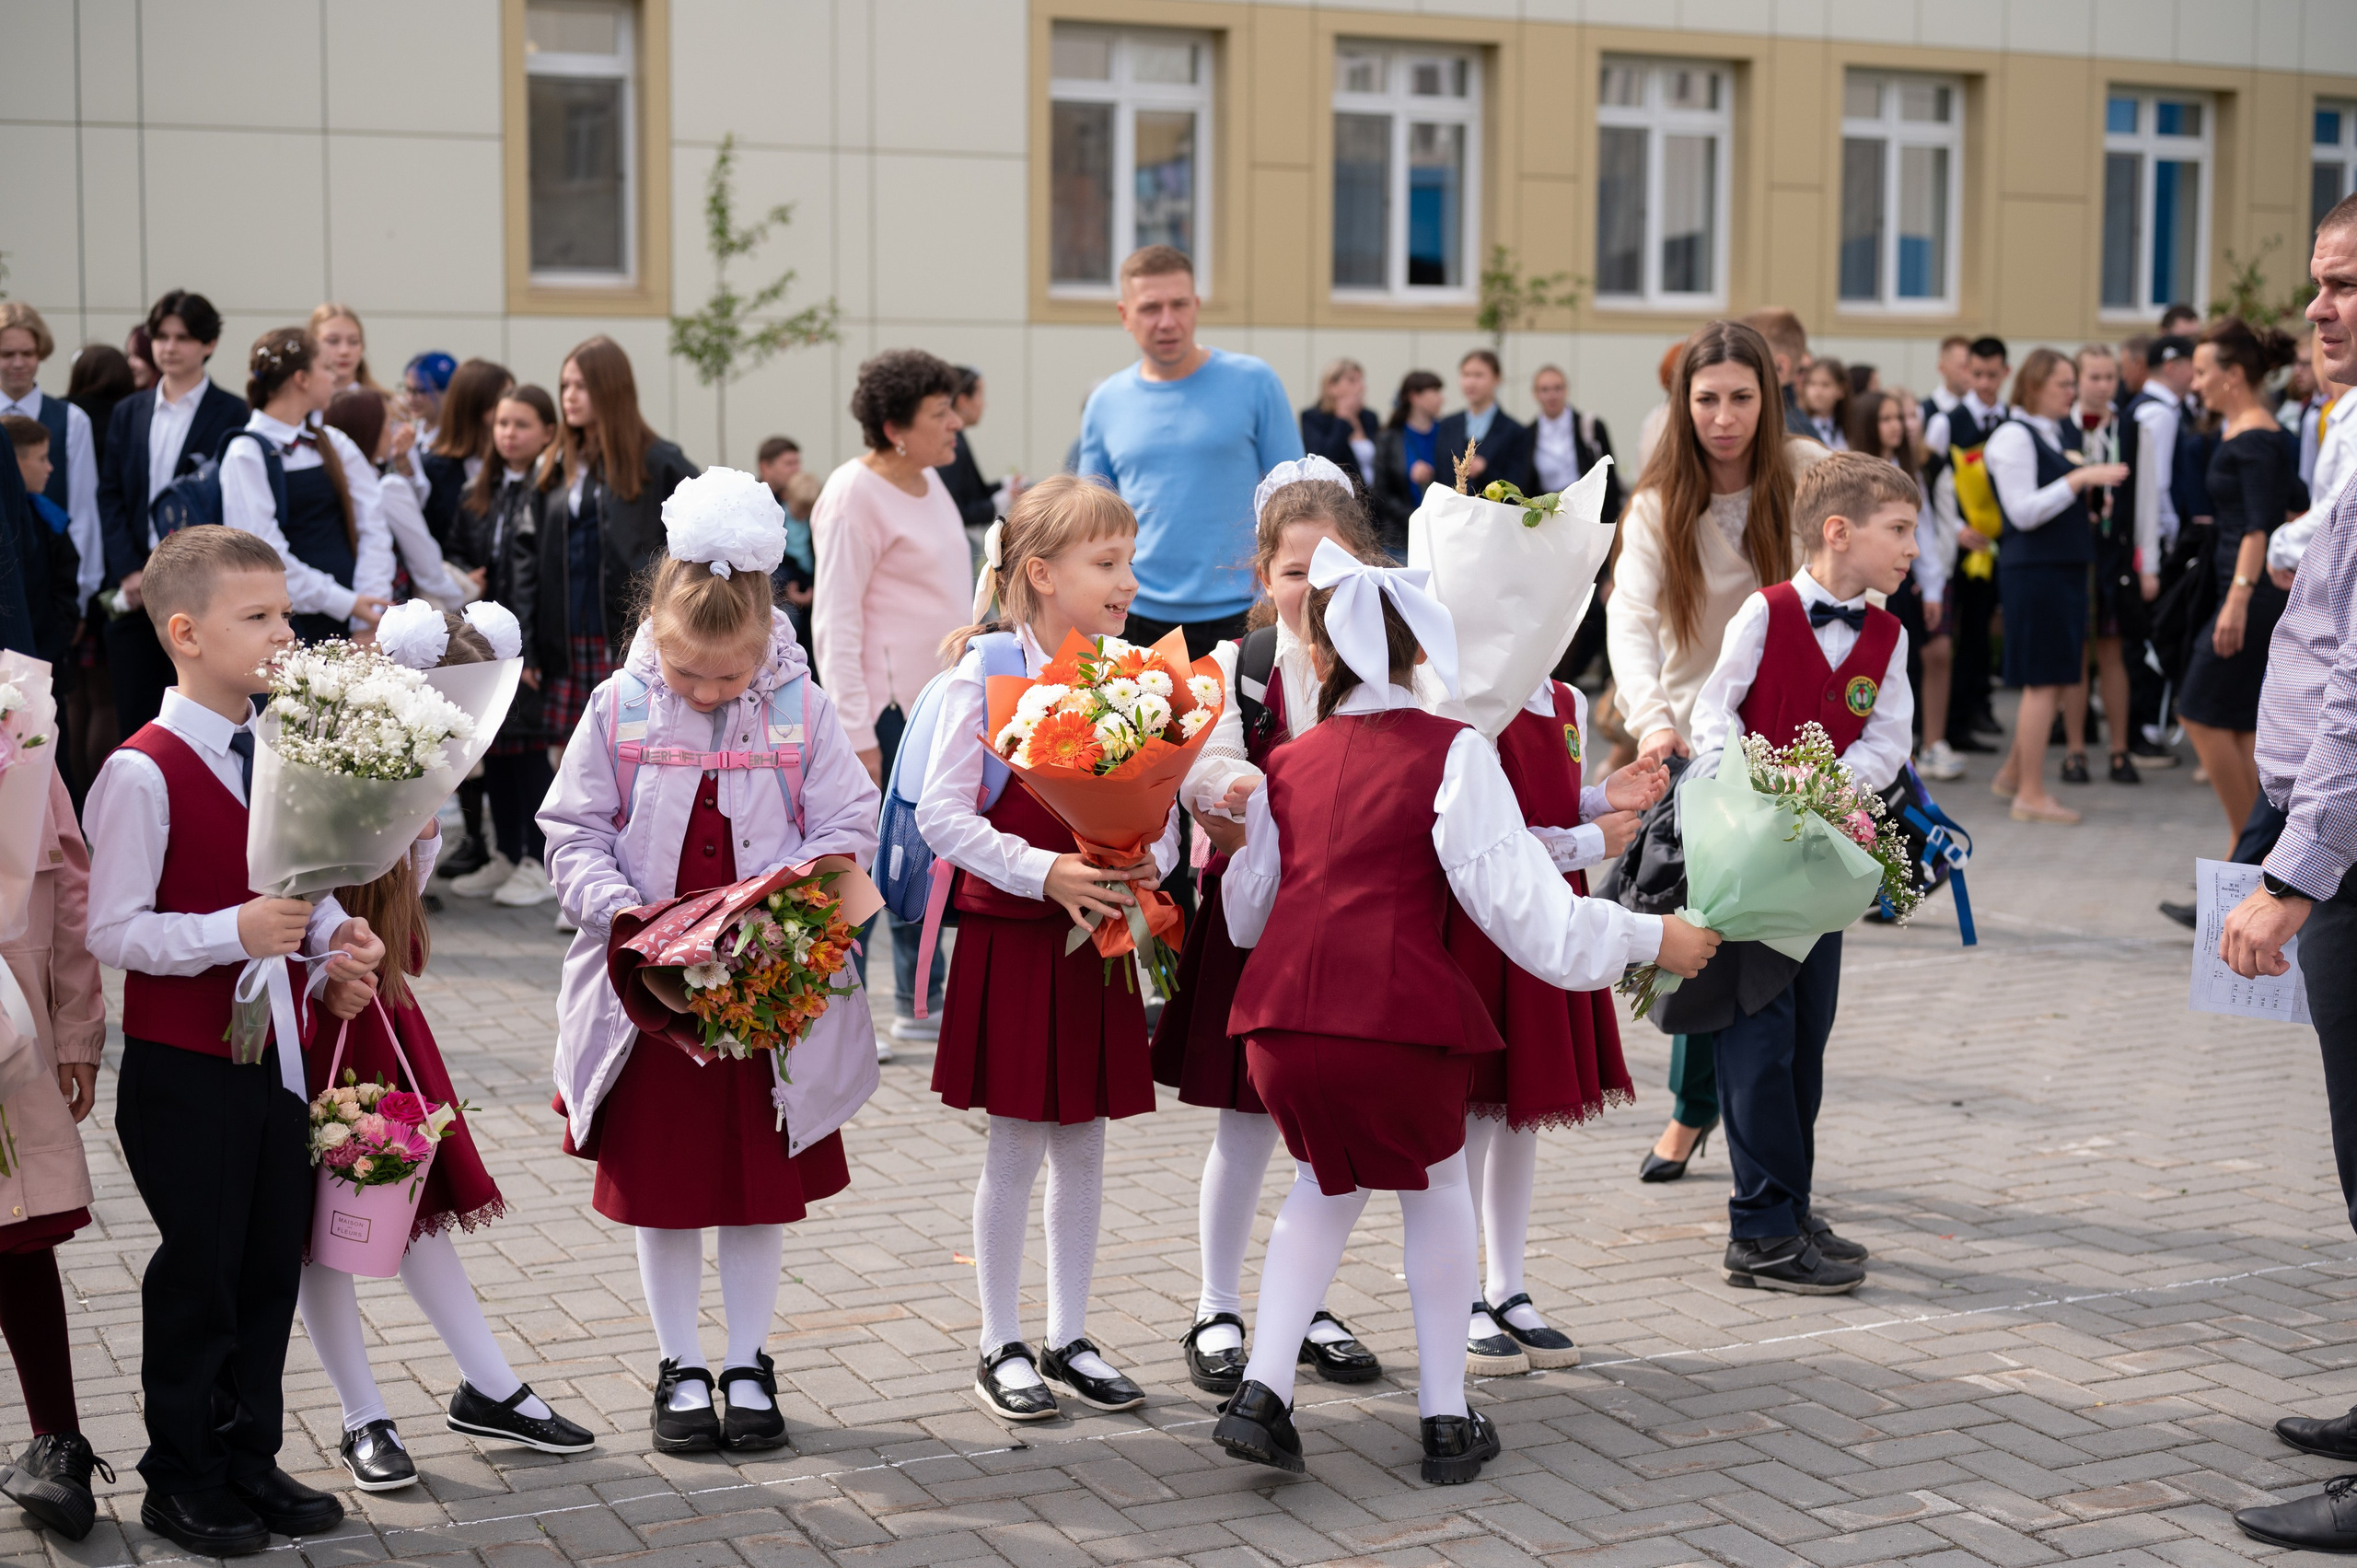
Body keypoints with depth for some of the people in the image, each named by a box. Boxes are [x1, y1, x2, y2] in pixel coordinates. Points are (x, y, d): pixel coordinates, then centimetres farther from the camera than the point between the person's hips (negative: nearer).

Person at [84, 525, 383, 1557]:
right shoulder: (143, 774, -17)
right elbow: (113, 931, -18)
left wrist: (336, 940, -4)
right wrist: (233, 933, -27)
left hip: (278, 1051, 7)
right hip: (182, 1066, -7)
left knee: (273, 1264, 14)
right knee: (199, 1274, 4)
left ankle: (251, 1462, 29)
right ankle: (183, 1483, 20)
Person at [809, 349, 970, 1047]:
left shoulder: (928, 480, 13)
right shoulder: (855, 496, -13)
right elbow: (835, 623, -16)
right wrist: (855, 732, -20)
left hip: (936, 698, 9)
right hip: (885, 705, -9)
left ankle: (920, 1004, 23)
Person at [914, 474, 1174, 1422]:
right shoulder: (986, 675, -10)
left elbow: (1163, 807, 8)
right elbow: (942, 814, -13)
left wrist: (1150, 863, -13)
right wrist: (1044, 873, -21)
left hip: (1101, 939, 5)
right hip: (1012, 938, -5)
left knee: (1083, 1143, 11)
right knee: (1016, 1148, 3)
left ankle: (1069, 1339, 23)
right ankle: (1000, 1347, 16)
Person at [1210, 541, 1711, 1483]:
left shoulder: (1288, 763, 16)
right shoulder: (1451, 751, 2)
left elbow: (1245, 910, 25)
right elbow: (1514, 895, -5)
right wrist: (1650, 938, 4)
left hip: (1281, 1015, 4)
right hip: (1397, 1015, -4)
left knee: (1326, 1184, 28)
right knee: (1435, 1189, 21)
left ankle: (1262, 1390, 15)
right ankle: (1446, 1419, 24)